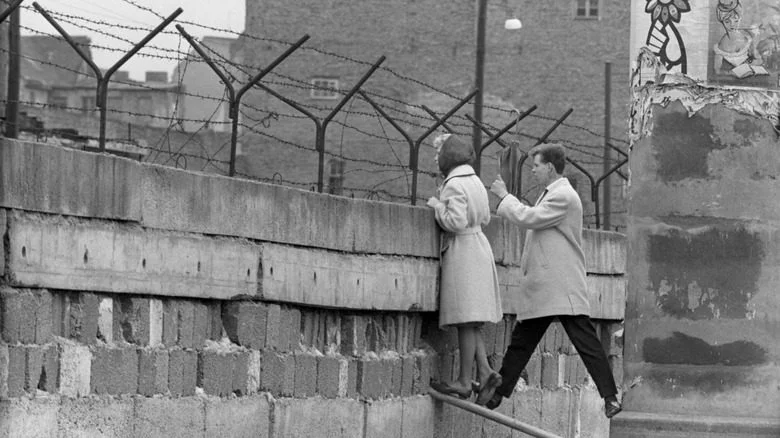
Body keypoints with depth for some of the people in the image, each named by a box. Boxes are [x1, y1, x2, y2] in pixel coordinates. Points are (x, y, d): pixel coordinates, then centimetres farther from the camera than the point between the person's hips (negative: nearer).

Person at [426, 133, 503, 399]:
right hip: (478, 247, 9)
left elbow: (456, 222, -22)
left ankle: (464, 382, -4)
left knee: (465, 321, -7)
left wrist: (437, 206, -7)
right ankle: (484, 372, 3)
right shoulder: (474, 181, 15)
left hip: (461, 250, -9)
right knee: (469, 321, 12)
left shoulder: (454, 184, -14)